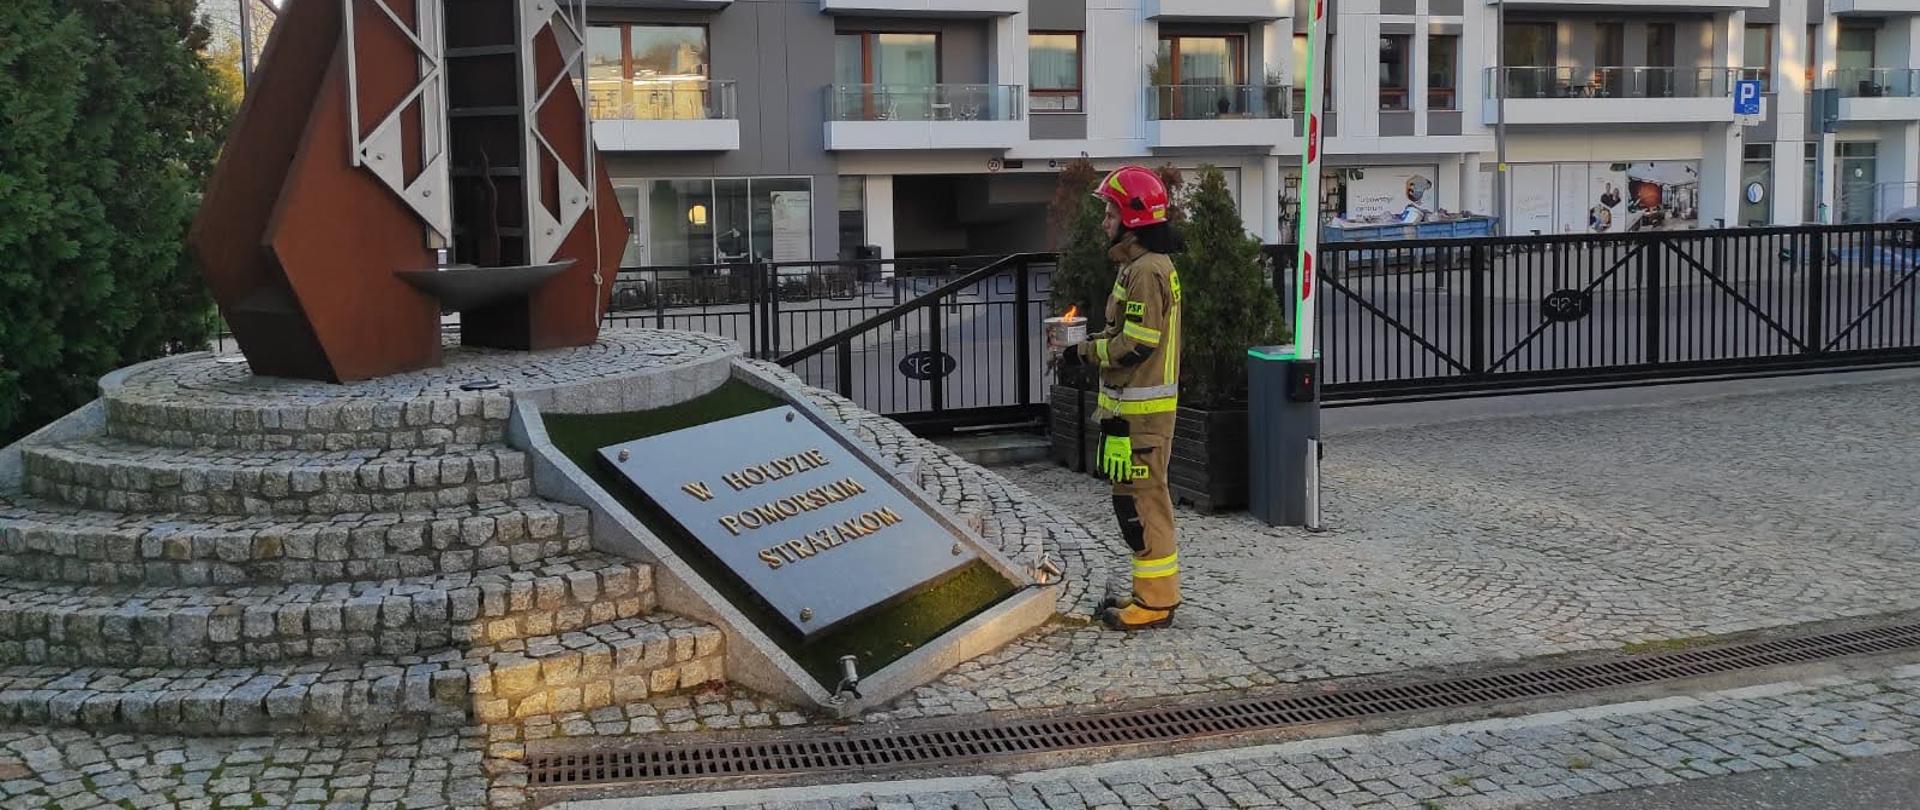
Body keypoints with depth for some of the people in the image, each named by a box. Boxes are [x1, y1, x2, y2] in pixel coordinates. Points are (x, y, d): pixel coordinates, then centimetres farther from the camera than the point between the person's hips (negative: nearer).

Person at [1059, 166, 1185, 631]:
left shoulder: (1146, 271, -17)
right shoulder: (1143, 266, 17)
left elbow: (1136, 344, -22)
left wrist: (1086, 352, -10)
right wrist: (1091, 344, 8)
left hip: (1141, 411, -11)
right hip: (1137, 406, 11)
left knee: (1141, 502, -6)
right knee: (1137, 500, 16)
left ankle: (1156, 602, 0)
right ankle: (1154, 592, 25)